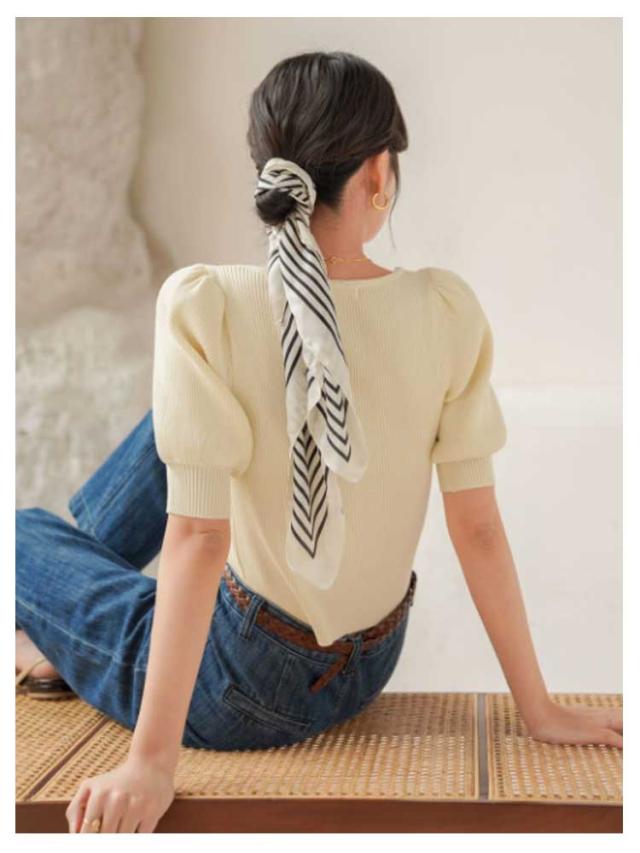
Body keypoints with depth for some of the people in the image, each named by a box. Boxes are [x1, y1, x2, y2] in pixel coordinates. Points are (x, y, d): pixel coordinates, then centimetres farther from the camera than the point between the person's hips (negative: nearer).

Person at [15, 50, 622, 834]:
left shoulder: (205, 305, -24)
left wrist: (152, 761, -19)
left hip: (239, 693, -4)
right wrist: (538, 709, -1)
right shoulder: (447, 309, -14)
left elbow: (198, 535, -25)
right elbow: (477, 526, -11)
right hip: (367, 670, 5)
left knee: (20, 532, 19)